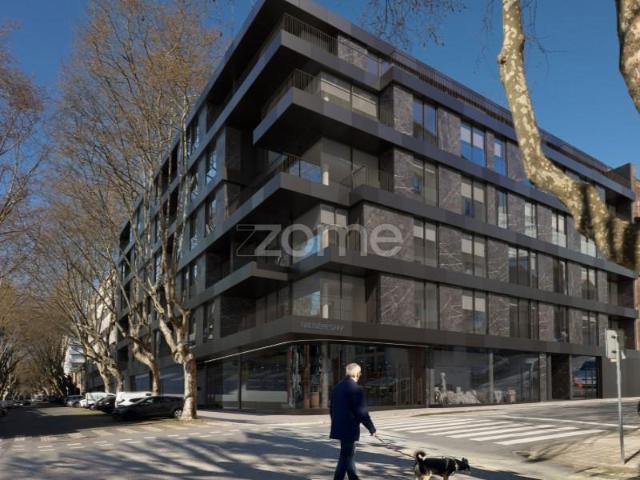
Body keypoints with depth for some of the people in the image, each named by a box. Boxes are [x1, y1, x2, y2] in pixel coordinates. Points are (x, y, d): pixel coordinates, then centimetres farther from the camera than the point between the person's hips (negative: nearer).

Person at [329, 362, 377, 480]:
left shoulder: (337, 387, 7)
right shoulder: (356, 389, -17)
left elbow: (331, 409, 14)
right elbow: (362, 412, -18)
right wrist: (372, 429, -9)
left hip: (339, 428, 8)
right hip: (349, 429, -8)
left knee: (349, 454, 20)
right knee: (346, 457, 1)